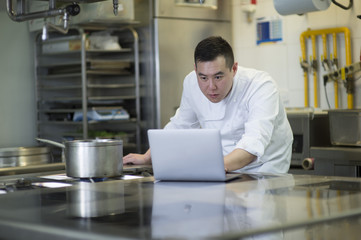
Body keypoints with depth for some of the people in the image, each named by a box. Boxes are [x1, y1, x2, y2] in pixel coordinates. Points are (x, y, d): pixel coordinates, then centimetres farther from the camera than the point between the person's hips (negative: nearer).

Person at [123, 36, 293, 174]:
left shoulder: (260, 85, -23)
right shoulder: (191, 83, -6)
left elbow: (254, 143, -39)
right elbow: (179, 126, 14)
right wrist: (147, 158, 13)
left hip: (263, 174, -4)